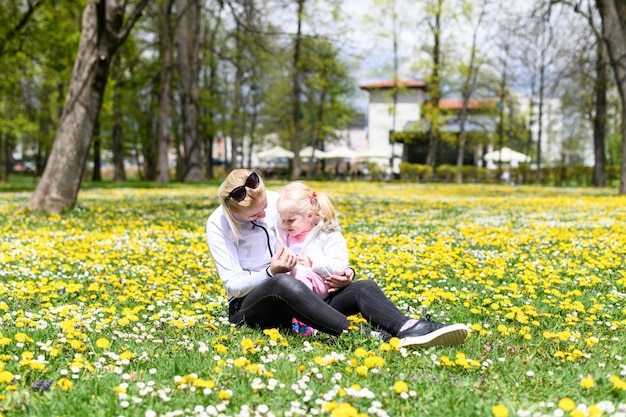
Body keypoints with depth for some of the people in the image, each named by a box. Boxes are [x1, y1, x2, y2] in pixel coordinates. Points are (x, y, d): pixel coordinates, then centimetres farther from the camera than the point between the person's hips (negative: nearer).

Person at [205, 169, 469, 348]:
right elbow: (233, 285, -11)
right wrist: (271, 273, -29)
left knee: (364, 287, -21)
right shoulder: (218, 225, -9)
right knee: (283, 283, -41)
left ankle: (408, 330, -51)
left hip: (295, 300, 4)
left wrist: (343, 273, -11)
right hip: (249, 306, -4)